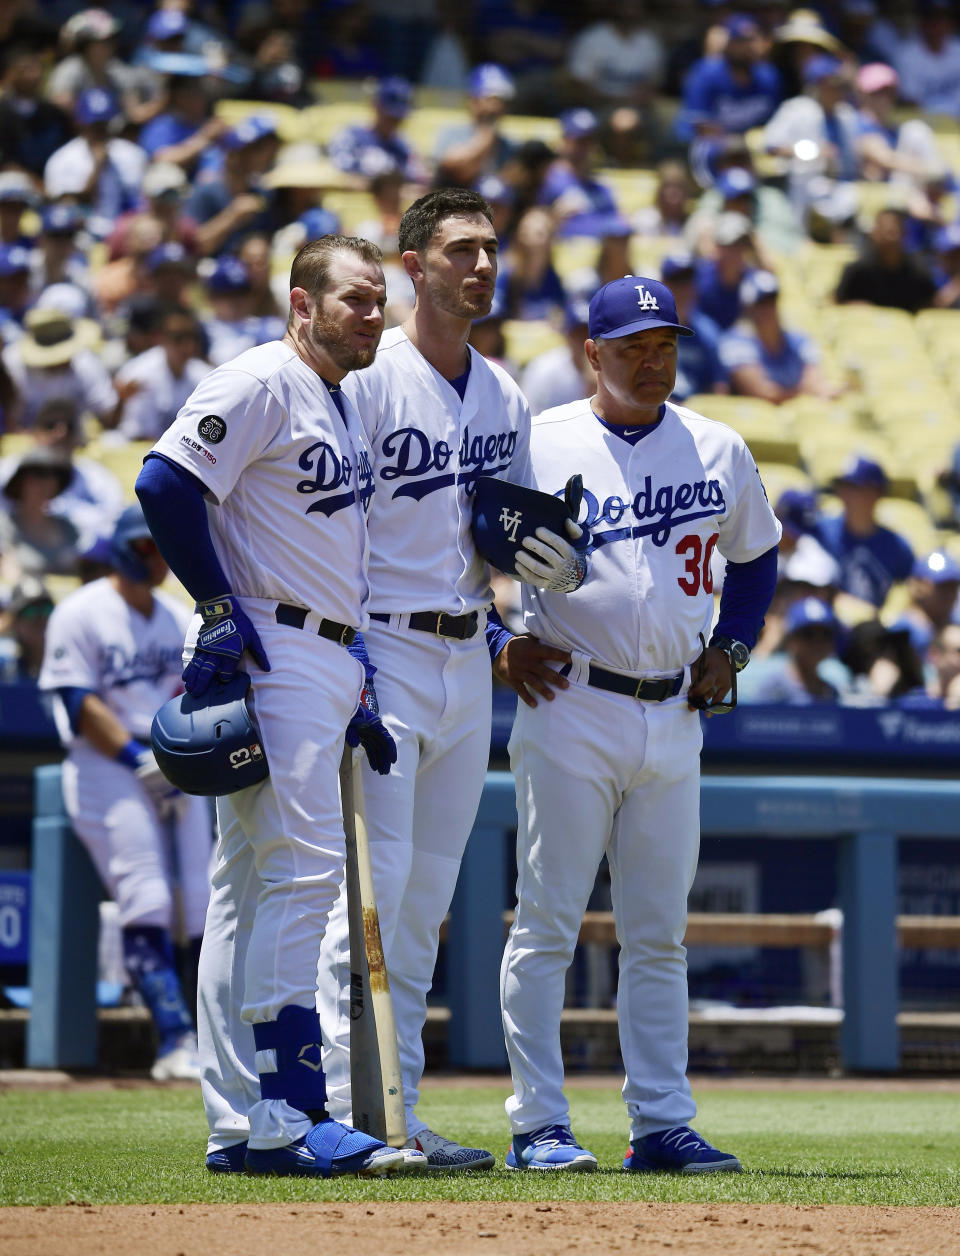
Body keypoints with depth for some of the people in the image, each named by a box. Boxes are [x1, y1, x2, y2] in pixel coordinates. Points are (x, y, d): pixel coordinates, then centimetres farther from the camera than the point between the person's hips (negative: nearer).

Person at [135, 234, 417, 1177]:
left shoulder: (343, 408, 22)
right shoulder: (261, 384, -8)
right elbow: (166, 480, -19)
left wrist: (353, 690, 20)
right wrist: (221, 610, -19)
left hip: (327, 665, 10)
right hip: (270, 656, -10)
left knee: (252, 890, 9)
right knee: (305, 866, -15)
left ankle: (240, 1127, 10)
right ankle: (284, 1116, -17)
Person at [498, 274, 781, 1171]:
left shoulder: (718, 450, 9)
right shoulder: (537, 445, -3)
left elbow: (755, 554, 24)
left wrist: (731, 647, 10)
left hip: (674, 719, 4)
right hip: (572, 710, -4)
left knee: (659, 935, 7)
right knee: (547, 923, -4)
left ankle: (661, 1124, 10)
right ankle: (538, 1124, -1)